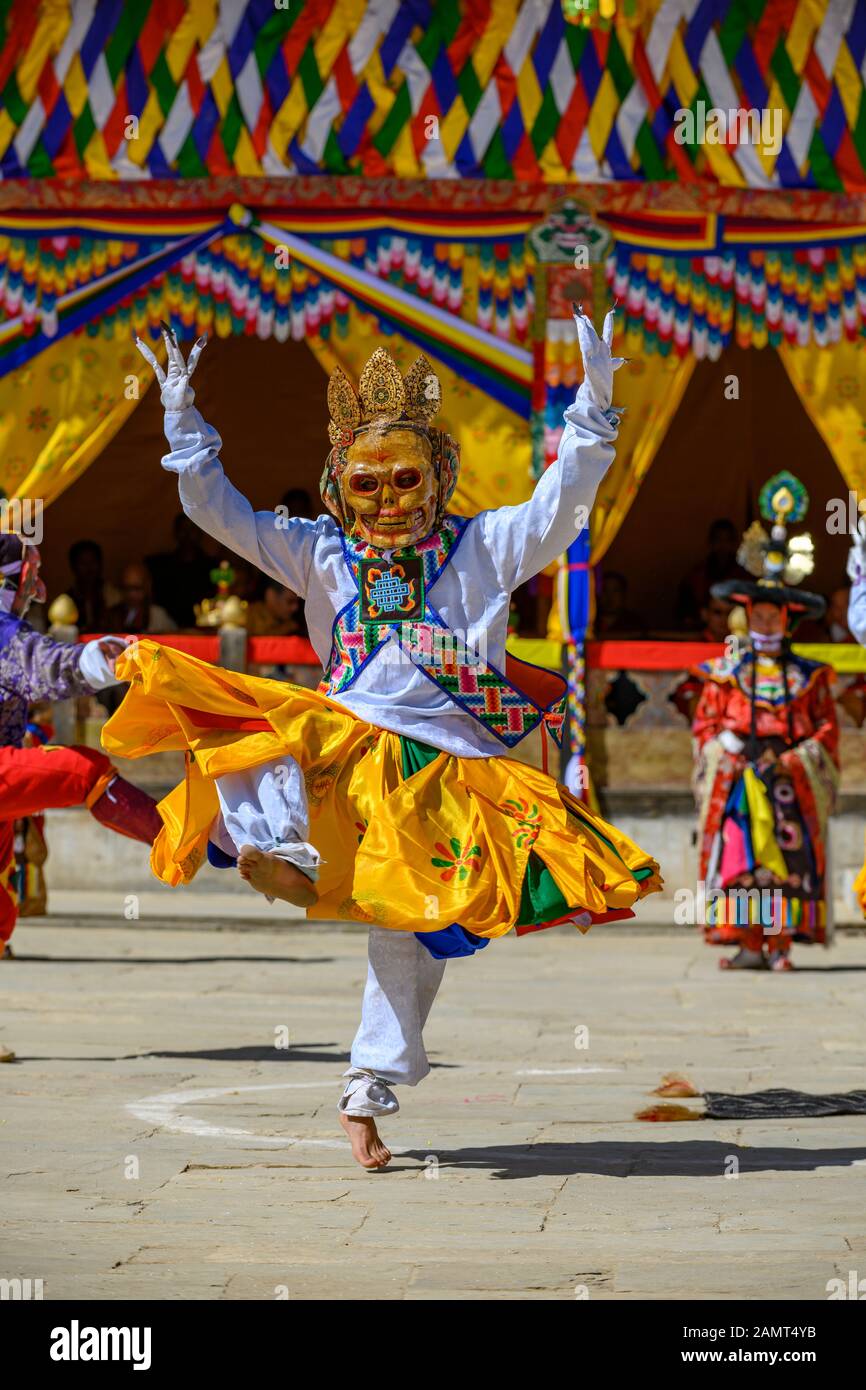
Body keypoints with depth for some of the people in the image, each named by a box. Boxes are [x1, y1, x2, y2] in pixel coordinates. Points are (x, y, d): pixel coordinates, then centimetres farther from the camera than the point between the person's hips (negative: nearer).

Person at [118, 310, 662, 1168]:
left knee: (413, 932, 0)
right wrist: (183, 420, -2)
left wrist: (593, 408, -16)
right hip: (344, 743, 1)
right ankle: (281, 847, -54)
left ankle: (368, 1092, 11)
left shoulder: (482, 549, 7)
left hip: (448, 767, 0)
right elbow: (220, 511, 7)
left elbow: (560, 504, -4)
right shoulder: (321, 557, 10)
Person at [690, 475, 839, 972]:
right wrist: (723, 750, -8)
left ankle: (780, 943, -5)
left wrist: (794, 759, -8)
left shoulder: (808, 676, 7)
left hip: (789, 781, 0)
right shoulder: (724, 673, 9)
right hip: (737, 780, 0)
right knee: (741, 858, -6)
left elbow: (827, 727, 5)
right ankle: (751, 944, -5)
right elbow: (705, 722, 9)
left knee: (788, 859, -6)